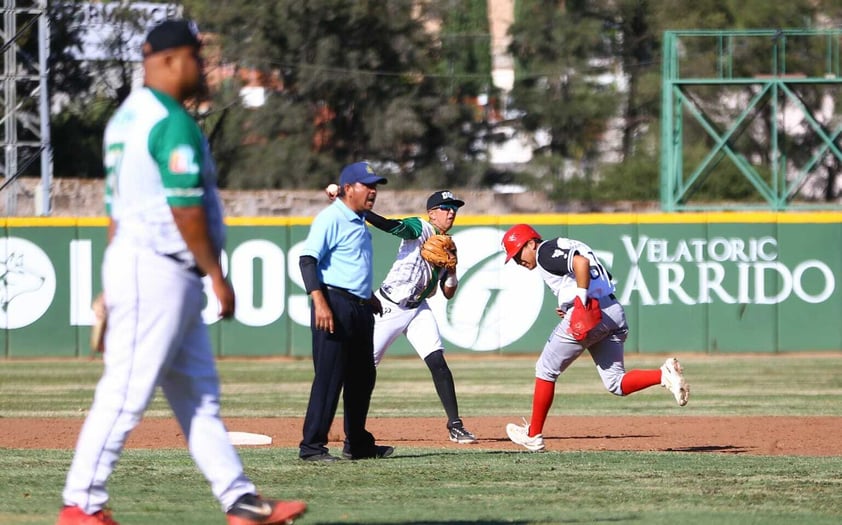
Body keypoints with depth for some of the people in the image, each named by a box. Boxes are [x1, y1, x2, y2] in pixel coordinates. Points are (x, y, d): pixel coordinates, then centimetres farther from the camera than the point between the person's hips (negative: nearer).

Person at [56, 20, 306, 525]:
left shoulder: (126, 118, 16)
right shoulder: (173, 123, -15)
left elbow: (116, 203, 18)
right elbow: (185, 208, -19)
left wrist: (113, 288, 20)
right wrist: (216, 274, -12)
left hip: (130, 262, 11)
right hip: (158, 270, -11)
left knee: (199, 394, 10)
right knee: (126, 393, -8)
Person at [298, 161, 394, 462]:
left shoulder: (360, 222, 17)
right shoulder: (331, 218, -11)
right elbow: (308, 259, -19)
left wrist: (368, 296, 33)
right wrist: (319, 302, -28)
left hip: (361, 309, 10)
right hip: (335, 304, -10)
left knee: (363, 377, 15)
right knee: (329, 377, -11)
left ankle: (358, 444, 26)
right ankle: (312, 446, -9)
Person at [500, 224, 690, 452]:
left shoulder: (545, 252, -2)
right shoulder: (562, 249, 26)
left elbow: (581, 262, -21)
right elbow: (604, 280, 26)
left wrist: (581, 303, -21)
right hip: (615, 312, 9)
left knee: (546, 370, 10)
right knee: (616, 384, 7)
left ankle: (533, 435, 17)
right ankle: (664, 375, -17)